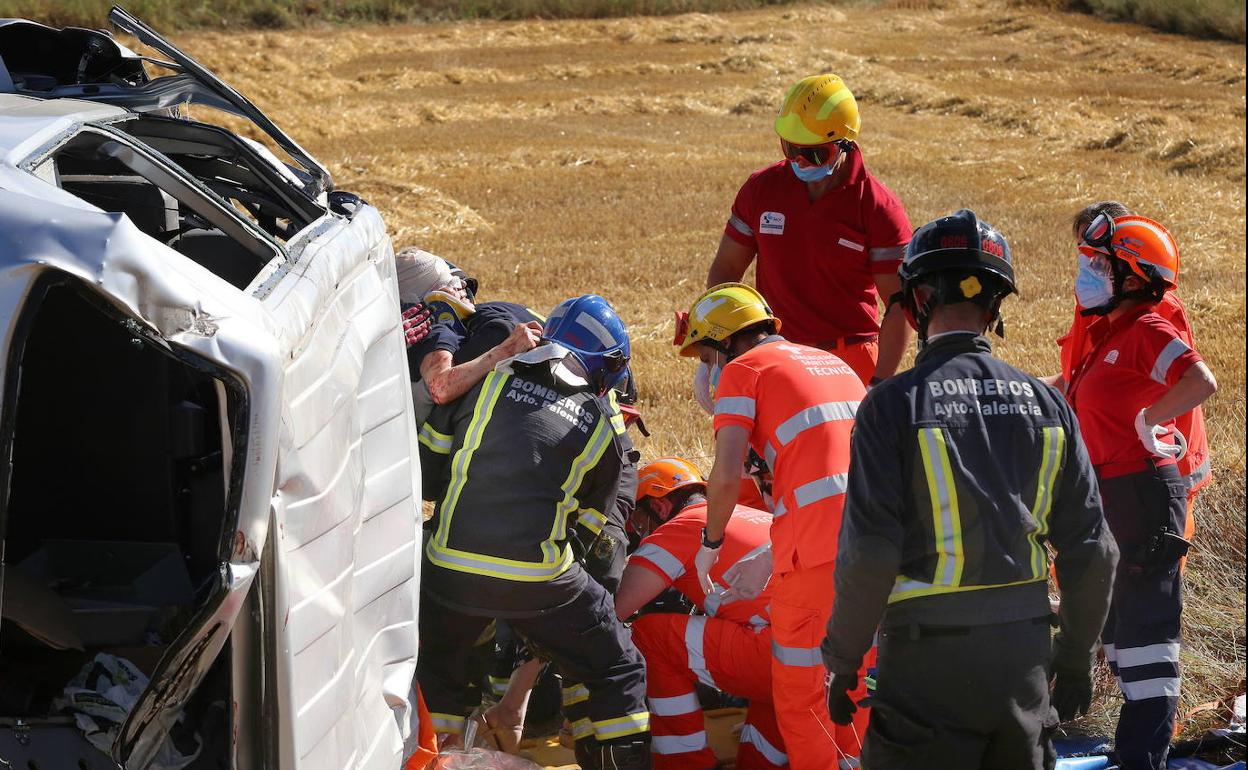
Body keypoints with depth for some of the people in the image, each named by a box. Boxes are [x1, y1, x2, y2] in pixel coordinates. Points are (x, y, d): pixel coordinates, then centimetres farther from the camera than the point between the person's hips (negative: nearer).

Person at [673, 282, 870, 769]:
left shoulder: (742, 369, 6)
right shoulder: (833, 363, 26)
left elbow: (727, 477, -6)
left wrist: (710, 545, 10)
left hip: (819, 539, -6)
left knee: (797, 683, 7)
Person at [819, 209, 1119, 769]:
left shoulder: (894, 404, -10)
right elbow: (1090, 551, 5)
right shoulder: (1046, 404, 3)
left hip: (928, 659, -4)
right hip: (1023, 654, 5)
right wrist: (1076, 658, 17)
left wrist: (842, 662, -2)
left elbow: (869, 555, -14)